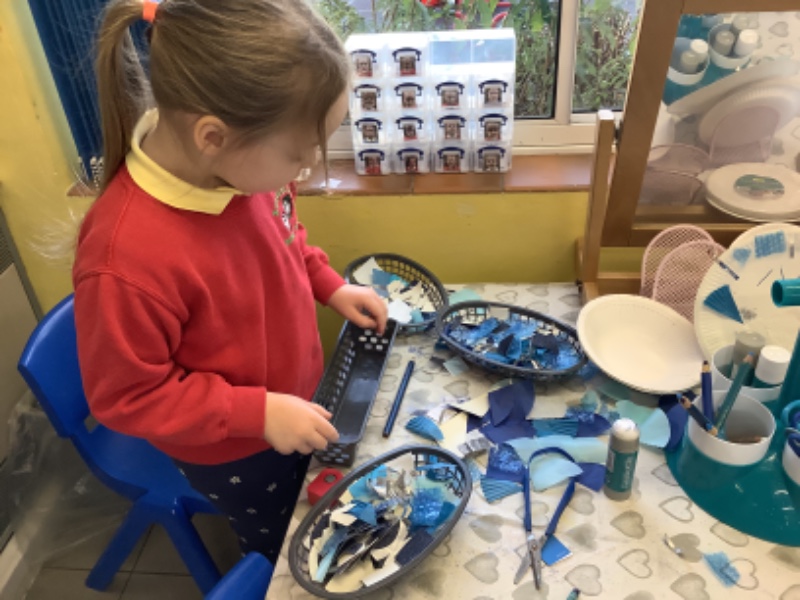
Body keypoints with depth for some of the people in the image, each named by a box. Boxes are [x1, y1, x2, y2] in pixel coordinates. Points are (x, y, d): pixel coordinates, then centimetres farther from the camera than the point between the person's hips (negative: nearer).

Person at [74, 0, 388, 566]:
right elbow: (126, 395, -25)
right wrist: (257, 412, -27)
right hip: (231, 451, -6)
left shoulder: (243, 163, -20)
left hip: (297, 397, 6)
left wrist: (330, 285, -7)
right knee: (286, 553, 25)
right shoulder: (128, 258, -41)